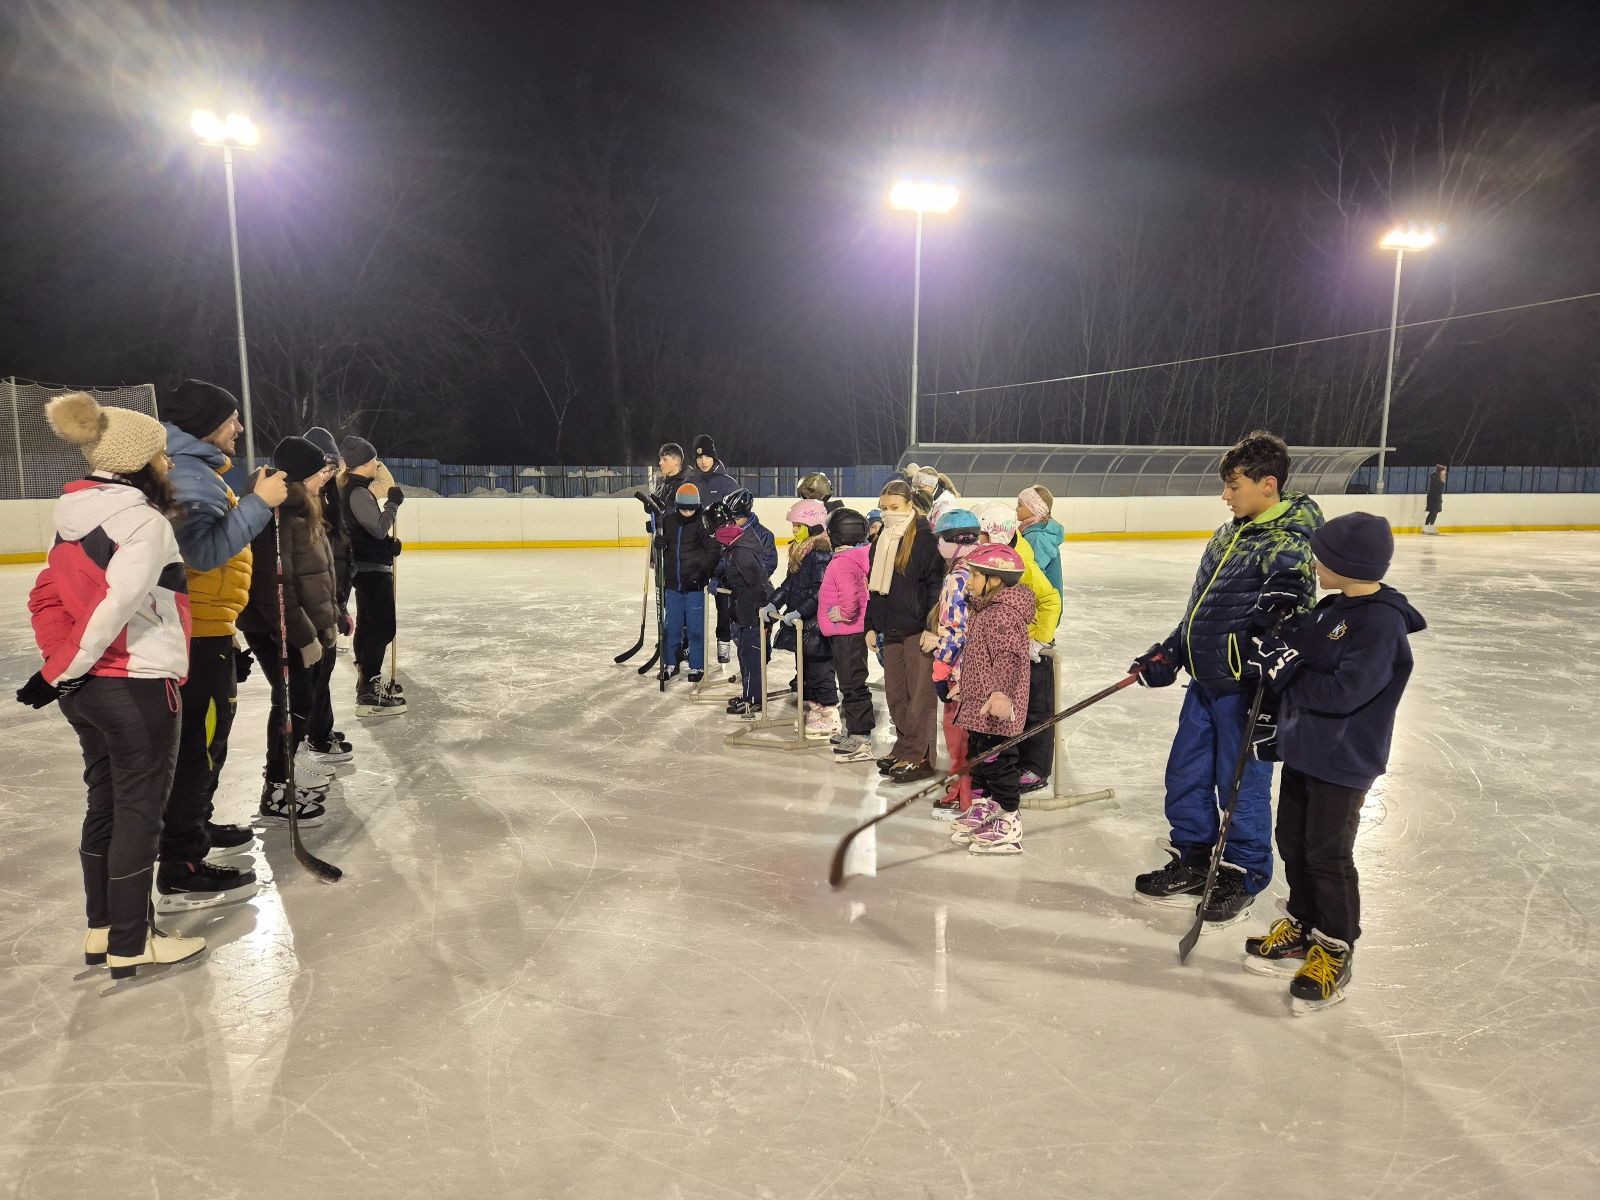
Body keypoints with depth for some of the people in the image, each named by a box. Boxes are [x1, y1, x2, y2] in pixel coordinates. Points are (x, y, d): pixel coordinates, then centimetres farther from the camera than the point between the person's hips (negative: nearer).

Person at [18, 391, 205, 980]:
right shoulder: (145, 521, -17)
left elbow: (48, 597, 10)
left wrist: (63, 665, 10)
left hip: (87, 688, 8)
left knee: (105, 804, 19)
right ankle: (129, 944, 16)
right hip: (136, 687, -8)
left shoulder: (80, 515, 8)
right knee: (138, 813, 4)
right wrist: (61, 672, -13)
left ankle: (102, 929, 32)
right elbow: (115, 607, -23)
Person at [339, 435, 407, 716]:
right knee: (382, 628, -9)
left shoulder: (353, 489, 14)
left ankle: (369, 685, 28)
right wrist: (393, 502, -12)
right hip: (372, 569, -11)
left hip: (366, 567, 11)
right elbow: (379, 528, -24)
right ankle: (368, 695, -8)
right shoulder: (357, 492, -18)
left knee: (369, 627, 17)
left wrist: (389, 543, 7)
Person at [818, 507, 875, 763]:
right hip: (848, 633, 11)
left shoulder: (843, 562, -21)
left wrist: (845, 614, -17)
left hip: (848, 634, -11)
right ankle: (851, 731, 34)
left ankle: (862, 740, -2)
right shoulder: (856, 557, 12)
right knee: (848, 682, 21)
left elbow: (849, 597, -34)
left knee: (852, 684, -6)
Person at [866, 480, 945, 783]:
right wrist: (872, 625, 17)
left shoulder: (924, 539, -10)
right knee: (895, 695, 12)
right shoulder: (881, 542, 13)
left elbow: (936, 584, -12)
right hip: (891, 629, 8)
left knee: (920, 694, -2)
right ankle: (904, 747, 25)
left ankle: (918, 756, 4)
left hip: (917, 628, -7)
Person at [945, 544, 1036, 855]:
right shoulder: (985, 609, 13)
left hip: (997, 710, -10)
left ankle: (1009, 821, 9)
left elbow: (1008, 658, -32)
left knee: (997, 761, -1)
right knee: (979, 757, 20)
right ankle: (983, 807, 35)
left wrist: (1001, 692, -45)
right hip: (978, 705, 10)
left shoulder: (1004, 615, -20)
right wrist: (962, 683, 34)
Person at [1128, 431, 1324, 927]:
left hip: (1245, 686, -8)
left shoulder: (1288, 542, -16)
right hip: (1205, 678, 8)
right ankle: (1192, 861, 32)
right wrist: (1166, 655, 16)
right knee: (1185, 773, 15)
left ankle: (1243, 877, 23)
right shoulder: (1230, 533, 10)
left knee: (1241, 784, 5)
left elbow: (1288, 617, -29)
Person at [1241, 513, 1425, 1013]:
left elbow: (1343, 692, -29)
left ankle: (1334, 952, 20)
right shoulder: (1333, 606, 6)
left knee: (1328, 855, 3)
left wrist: (1285, 670, -20)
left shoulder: (1383, 622, -22)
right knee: (1293, 841, 17)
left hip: (1343, 761, -9)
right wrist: (1277, 723, 12)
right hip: (1303, 747, 9)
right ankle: (1301, 927, 34)